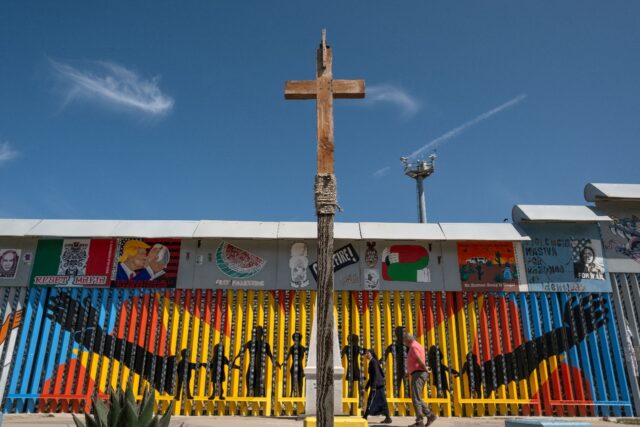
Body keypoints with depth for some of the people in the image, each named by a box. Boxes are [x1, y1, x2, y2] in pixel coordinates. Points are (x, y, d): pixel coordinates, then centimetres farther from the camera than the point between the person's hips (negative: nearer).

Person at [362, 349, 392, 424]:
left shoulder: (373, 361, -11)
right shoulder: (371, 362, 17)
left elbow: (376, 374, -19)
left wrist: (373, 386, -22)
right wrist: (367, 385, 27)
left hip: (377, 385, -9)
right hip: (379, 384, 9)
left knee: (371, 401, -5)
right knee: (382, 401, 7)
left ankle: (365, 417, -2)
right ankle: (387, 418, 6)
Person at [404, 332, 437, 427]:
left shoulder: (413, 347, -12)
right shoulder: (418, 346, 21)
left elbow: (419, 360, -26)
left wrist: (426, 369, -13)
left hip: (417, 375, -10)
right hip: (419, 374, 10)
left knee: (416, 398, -9)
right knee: (417, 398, 13)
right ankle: (430, 415, 9)